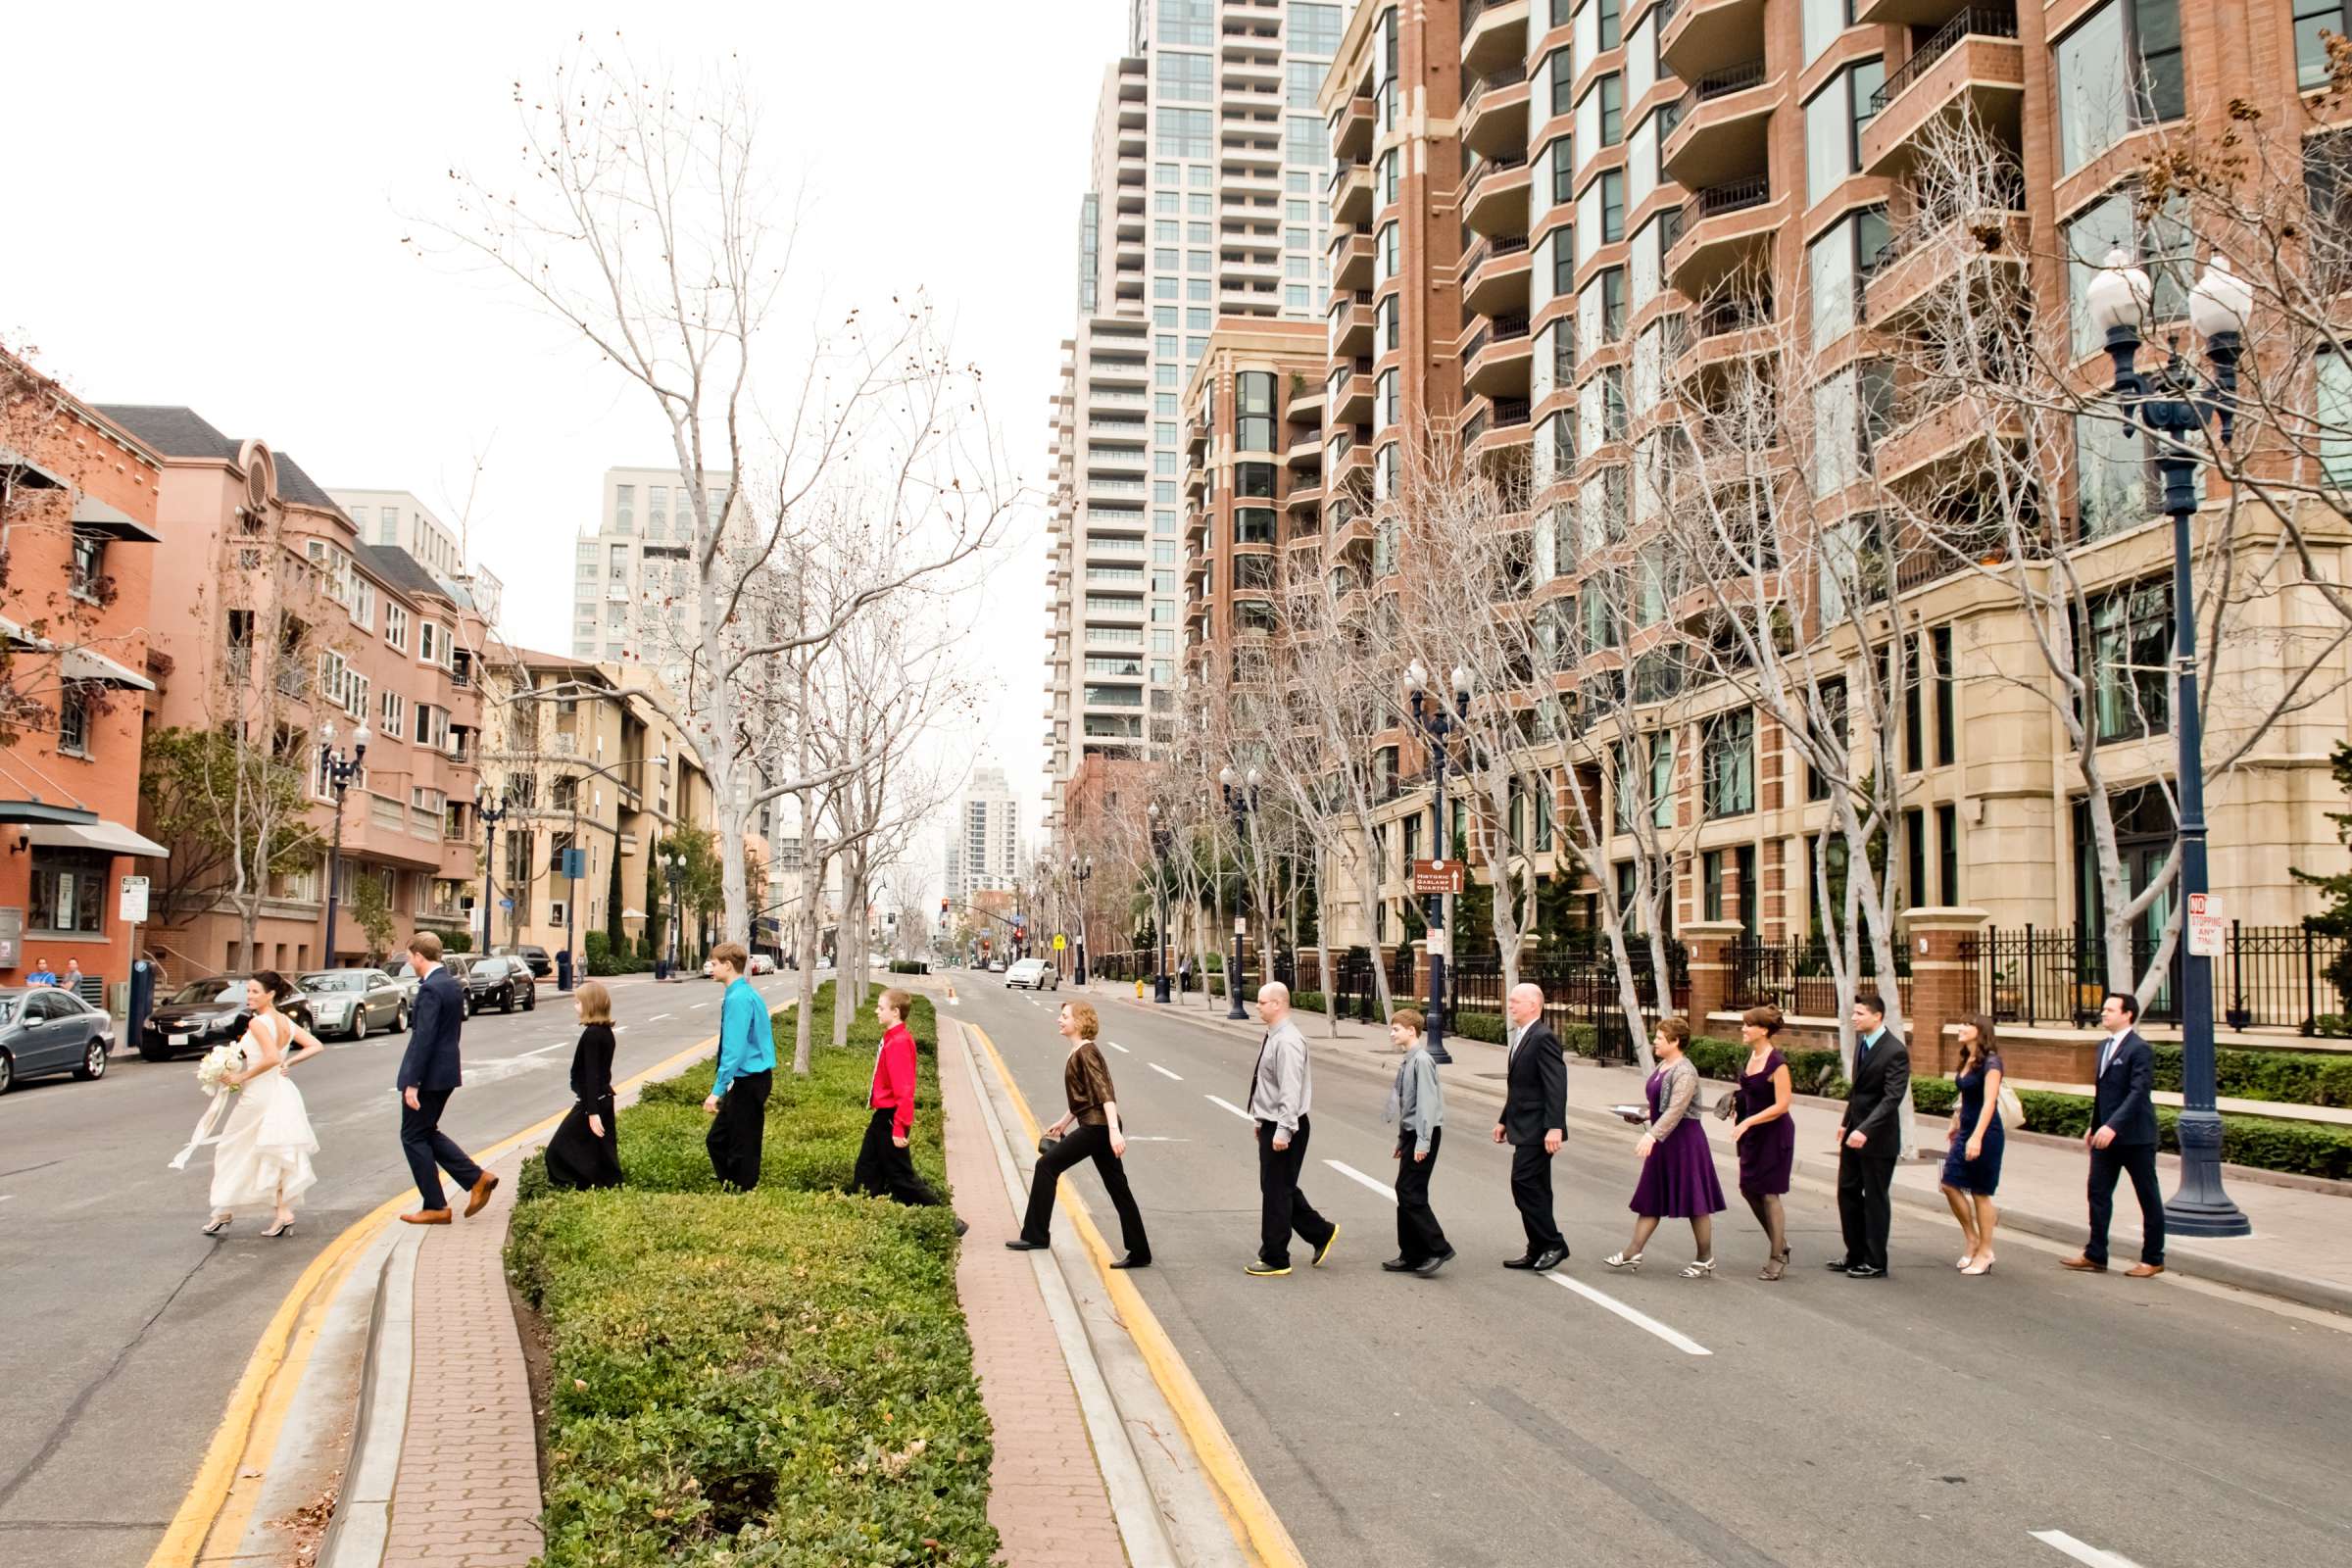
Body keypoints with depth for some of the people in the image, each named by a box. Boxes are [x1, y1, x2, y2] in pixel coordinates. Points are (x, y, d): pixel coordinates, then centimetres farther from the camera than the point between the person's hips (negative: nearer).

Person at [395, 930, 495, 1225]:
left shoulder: (430, 989, -19)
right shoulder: (452, 984, 10)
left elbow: (424, 1038, -23)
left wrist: (412, 1083, -21)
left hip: (429, 1075, -9)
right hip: (447, 1072, 9)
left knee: (413, 1137, 3)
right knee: (427, 1133, 19)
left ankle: (434, 1207, 8)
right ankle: (477, 1178, 11)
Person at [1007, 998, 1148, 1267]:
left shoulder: (1086, 1052, -13)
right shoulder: (1077, 1053, 17)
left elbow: (1104, 1093, -22)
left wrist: (1114, 1130, -30)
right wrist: (1064, 1122, 31)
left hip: (1097, 1127, -10)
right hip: (1096, 1127, 10)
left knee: (1047, 1164, -5)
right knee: (1118, 1189, 9)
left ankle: (1035, 1235, 1)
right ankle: (1139, 1253, 11)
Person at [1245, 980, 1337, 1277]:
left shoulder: (1287, 1042, -21)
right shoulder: (1272, 1037, 10)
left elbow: (1290, 1091, -25)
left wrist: (1283, 1131, -27)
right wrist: (1262, 1121, 22)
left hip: (1284, 1129, -10)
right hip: (1270, 1124, 10)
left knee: (1277, 1191, 0)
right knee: (1279, 1188, 18)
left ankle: (1275, 1259, 11)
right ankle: (1321, 1233, 30)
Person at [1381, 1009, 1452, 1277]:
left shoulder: (1422, 1060, -16)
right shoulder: (1408, 1062, 12)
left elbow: (1427, 1102, -20)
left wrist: (1422, 1142, -22)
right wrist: (1402, 1140, 20)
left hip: (1422, 1134, -9)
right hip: (1411, 1134, 9)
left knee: (1410, 1193, -9)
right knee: (1406, 1194, 11)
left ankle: (1438, 1249, -3)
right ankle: (1411, 1255, 17)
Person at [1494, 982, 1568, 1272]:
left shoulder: (1543, 1037, -16)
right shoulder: (1519, 1037, 15)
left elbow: (1556, 1085, -22)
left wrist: (1554, 1127, -26)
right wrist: (1504, 1120, 22)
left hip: (1536, 1129, -10)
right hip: (1524, 1128, 10)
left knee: (1524, 1183, -11)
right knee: (1533, 1188, 12)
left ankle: (1553, 1244, -2)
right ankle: (1538, 1251, 18)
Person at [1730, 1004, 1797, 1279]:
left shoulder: (1777, 1063, -19)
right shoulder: (1751, 1055, 5)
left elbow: (1782, 1105, -21)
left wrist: (1747, 1122, -24)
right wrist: (1738, 1116, 7)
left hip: (1774, 1133, -8)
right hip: (1753, 1134, 8)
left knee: (1769, 1194, -1)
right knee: (1749, 1190, 12)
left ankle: (1778, 1259, 11)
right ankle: (1781, 1245, 27)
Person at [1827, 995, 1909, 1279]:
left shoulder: (1896, 1051, -19)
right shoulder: (1861, 1040, 7)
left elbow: (1892, 1098, -25)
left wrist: (1865, 1130, -33)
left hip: (1878, 1136, -8)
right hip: (1855, 1131, 8)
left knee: (1875, 1198, 3)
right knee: (1847, 1192, 14)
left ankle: (1875, 1263, 14)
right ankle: (1856, 1255, 26)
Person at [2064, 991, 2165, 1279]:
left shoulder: (2139, 1049, -15)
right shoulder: (2104, 1046, 12)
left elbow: (2138, 1092, -23)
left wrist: (2113, 1125, -30)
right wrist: (2094, 1126, 17)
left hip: (2135, 1136, -8)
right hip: (2107, 1135, 8)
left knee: (2148, 1198, 6)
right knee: (2098, 1192, 7)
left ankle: (2153, 1259, 15)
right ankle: (2095, 1256, 11)